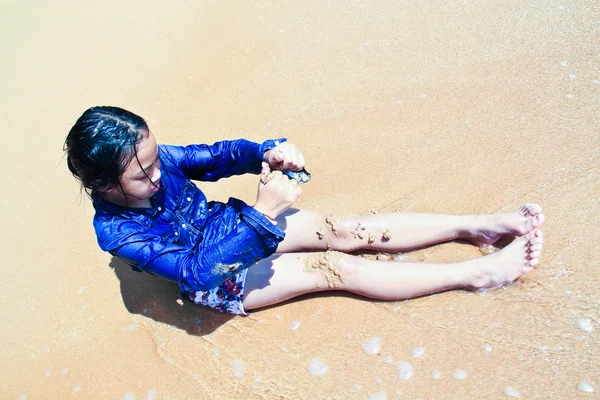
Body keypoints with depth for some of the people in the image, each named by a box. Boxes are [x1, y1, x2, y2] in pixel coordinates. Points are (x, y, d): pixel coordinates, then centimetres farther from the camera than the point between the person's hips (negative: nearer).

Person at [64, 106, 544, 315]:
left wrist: (271, 152, -33)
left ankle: (478, 224, -6)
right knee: (334, 268, -18)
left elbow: (220, 156, -11)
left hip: (228, 225, 5)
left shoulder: (154, 157, -13)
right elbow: (198, 269, -34)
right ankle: (478, 273, -12)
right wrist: (263, 214, -45)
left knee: (347, 231, -10)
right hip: (217, 280, -5)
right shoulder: (118, 232, -25)